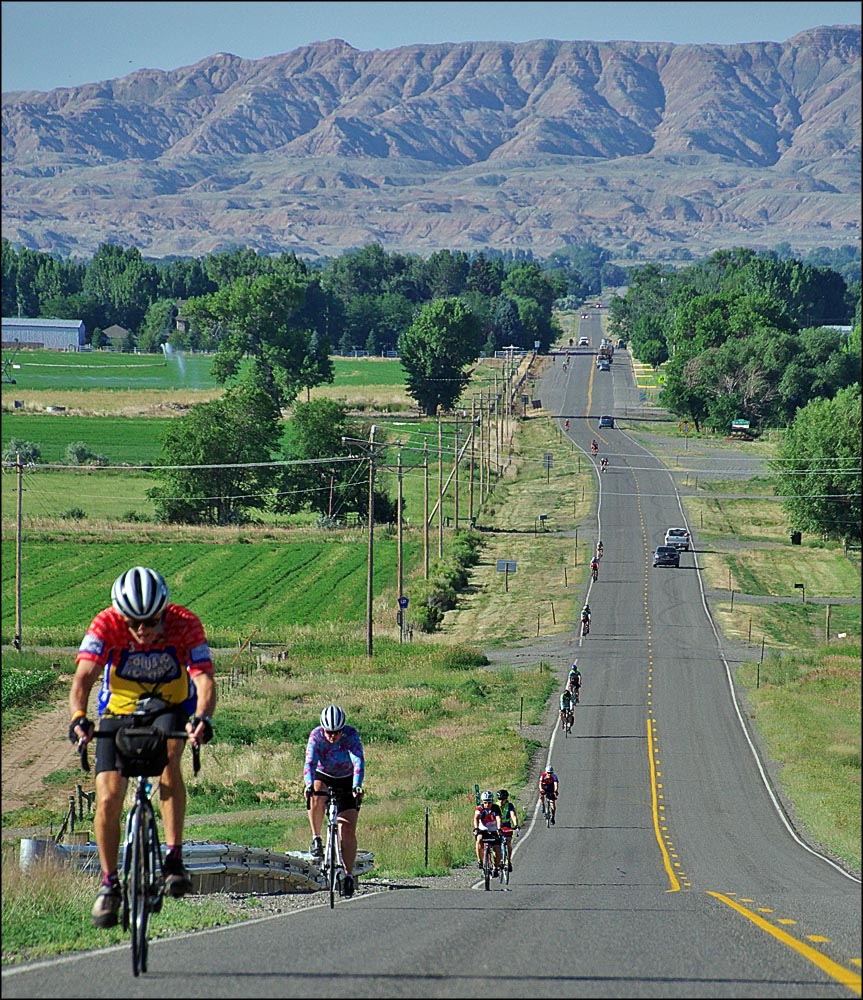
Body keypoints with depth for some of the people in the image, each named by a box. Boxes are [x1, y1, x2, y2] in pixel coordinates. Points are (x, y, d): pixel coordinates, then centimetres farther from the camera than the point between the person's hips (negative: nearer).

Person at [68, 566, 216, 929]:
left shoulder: (185, 624, -25)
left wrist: (202, 718, -54)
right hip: (119, 711, 1)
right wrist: (78, 717, -54)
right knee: (108, 797, -11)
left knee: (168, 756, -33)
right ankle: (109, 883, 7)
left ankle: (174, 857, -27)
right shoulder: (106, 625, -25)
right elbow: (83, 677, -34)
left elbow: (204, 679, -33)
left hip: (171, 708, -1)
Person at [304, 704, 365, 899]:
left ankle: (349, 875, -5)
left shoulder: (351, 735, -25)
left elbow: (358, 761, -35)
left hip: (346, 781, 0)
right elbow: (310, 763, -34)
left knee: (348, 830, -11)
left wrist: (357, 786, -50)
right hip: (323, 777, 0)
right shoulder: (316, 736, -23)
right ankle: (316, 838, -17)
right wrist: (309, 785, -51)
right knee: (316, 796, -36)